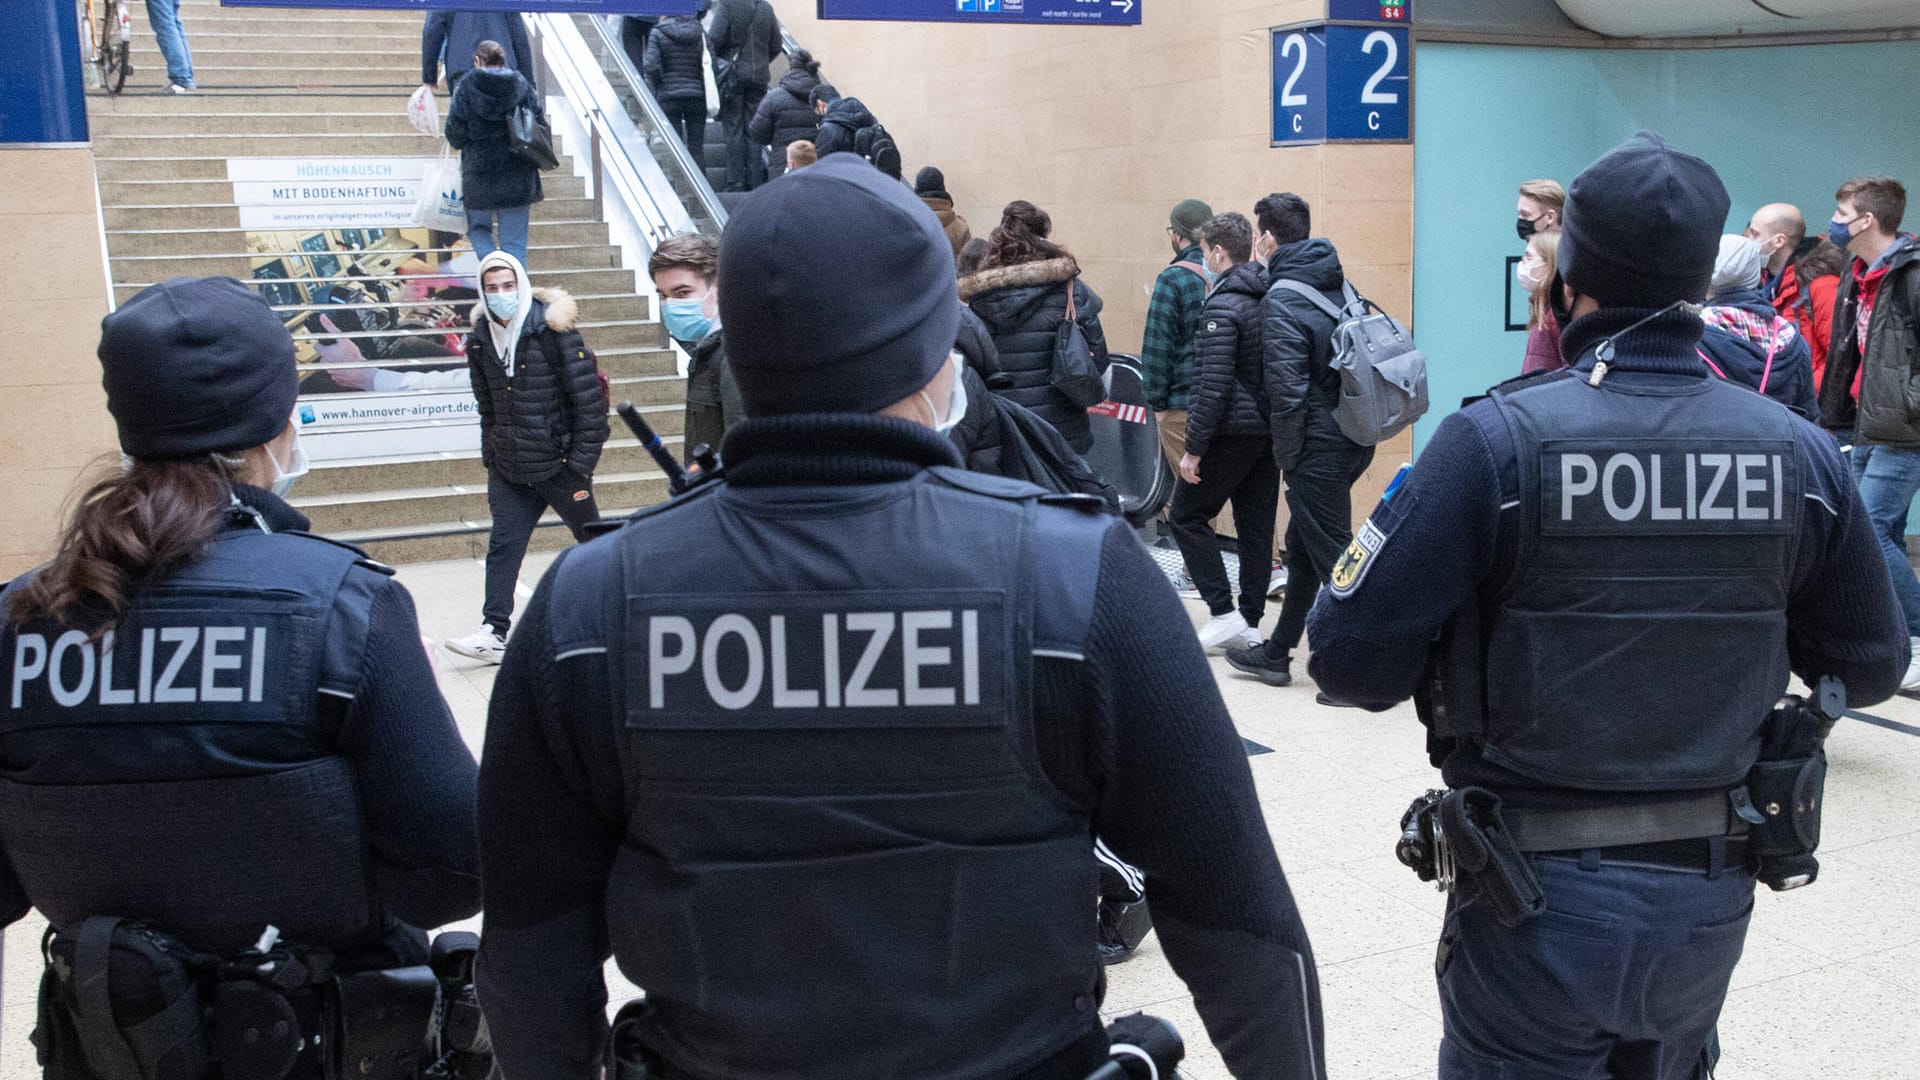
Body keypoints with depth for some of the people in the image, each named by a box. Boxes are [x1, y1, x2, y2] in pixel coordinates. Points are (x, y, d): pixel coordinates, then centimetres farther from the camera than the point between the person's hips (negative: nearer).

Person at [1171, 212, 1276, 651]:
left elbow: (1213, 385, -21)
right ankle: (1250, 622, 16)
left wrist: (1193, 448, -16)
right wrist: (1277, 428, 20)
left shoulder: (1223, 306, -16)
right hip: (1270, 428, 8)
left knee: (1186, 516, 3)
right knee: (1256, 525, 11)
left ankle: (1223, 612, -1)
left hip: (1233, 430, -8)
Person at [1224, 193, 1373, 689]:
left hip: (1318, 448, -9)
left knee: (1332, 554, -1)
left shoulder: (1279, 302, -15)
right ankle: (1277, 653, 33)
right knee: (1302, 548, 19)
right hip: (1354, 438, 9)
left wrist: (1287, 454, -11)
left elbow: (1288, 390, -20)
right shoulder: (1338, 285, 10)